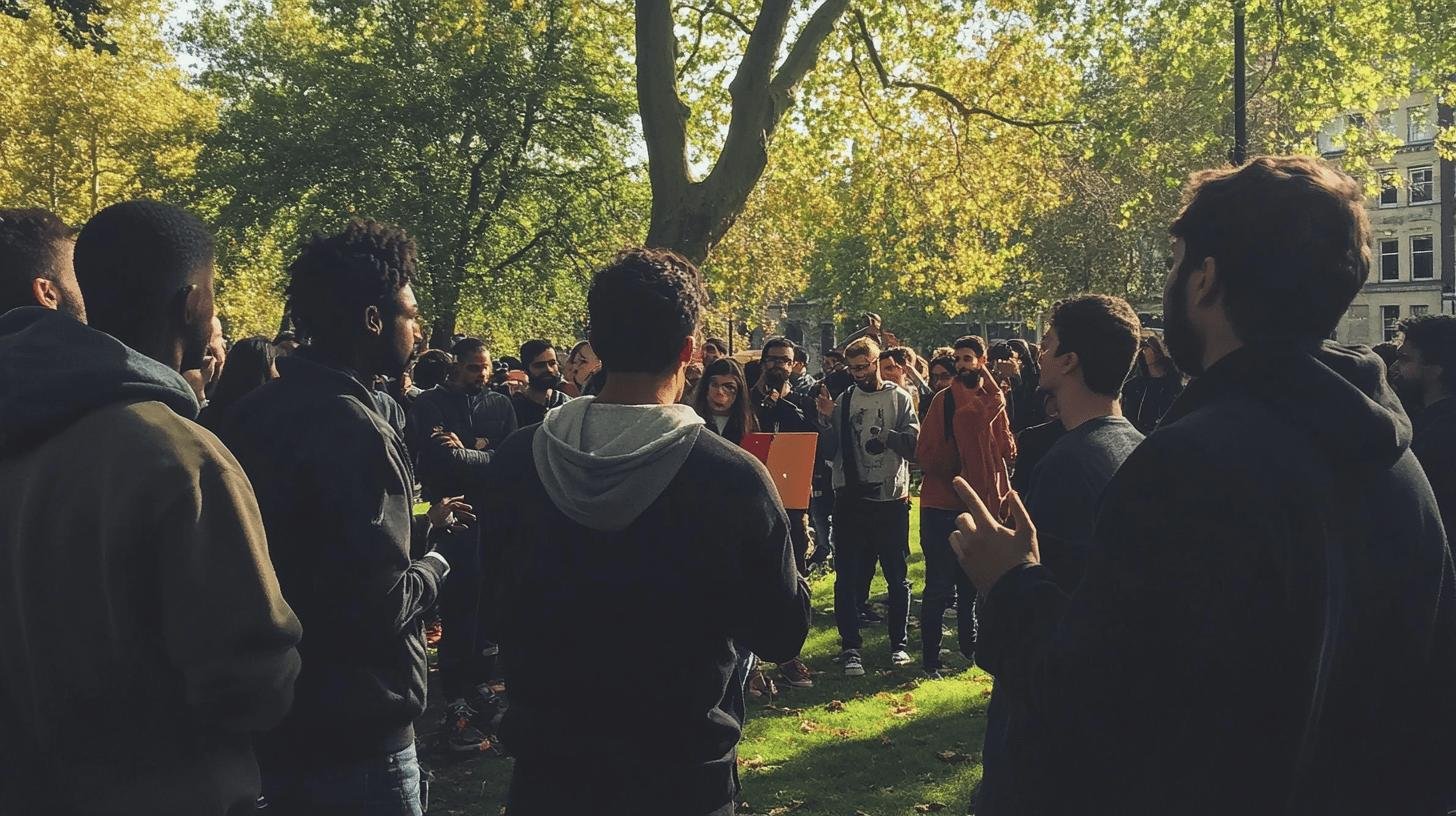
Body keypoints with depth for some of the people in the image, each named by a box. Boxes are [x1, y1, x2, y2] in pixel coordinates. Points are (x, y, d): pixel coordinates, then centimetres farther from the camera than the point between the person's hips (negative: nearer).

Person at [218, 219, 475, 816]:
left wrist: (416, 529, 10)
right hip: (354, 737, -8)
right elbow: (381, 608, -24)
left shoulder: (261, 409, 5)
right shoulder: (354, 431, -23)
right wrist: (444, 554, -7)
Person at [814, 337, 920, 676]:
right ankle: (850, 648, 9)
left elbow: (914, 446, -7)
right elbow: (828, 452, 4)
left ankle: (899, 642, 21)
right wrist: (826, 419, -10)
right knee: (847, 577, 2)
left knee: (897, 576, 9)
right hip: (850, 499, 1)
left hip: (891, 498, -1)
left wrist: (887, 436, -24)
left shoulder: (899, 398, 1)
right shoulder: (842, 401, 6)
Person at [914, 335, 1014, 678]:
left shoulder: (995, 399, 6)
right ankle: (930, 657, 5)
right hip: (942, 503, -3)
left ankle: (970, 643, 30)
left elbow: (1007, 450, 8)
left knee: (972, 582, 16)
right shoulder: (943, 400, -3)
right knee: (939, 587, -3)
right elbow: (924, 452, -7)